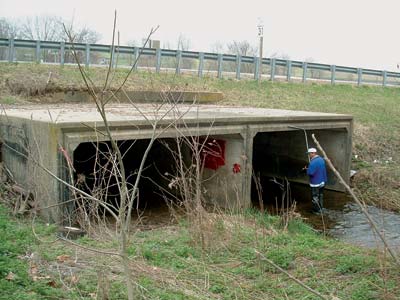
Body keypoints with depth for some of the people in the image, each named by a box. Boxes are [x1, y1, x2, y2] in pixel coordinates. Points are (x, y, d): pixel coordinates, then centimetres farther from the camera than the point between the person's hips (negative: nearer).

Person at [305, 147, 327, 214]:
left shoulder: (313, 162, -26)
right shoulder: (321, 159, 4)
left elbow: (310, 173, -26)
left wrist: (307, 169, -6)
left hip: (316, 183, -9)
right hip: (322, 181, 9)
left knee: (315, 197, 5)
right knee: (320, 195, 22)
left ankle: (317, 210, 13)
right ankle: (321, 208, 34)